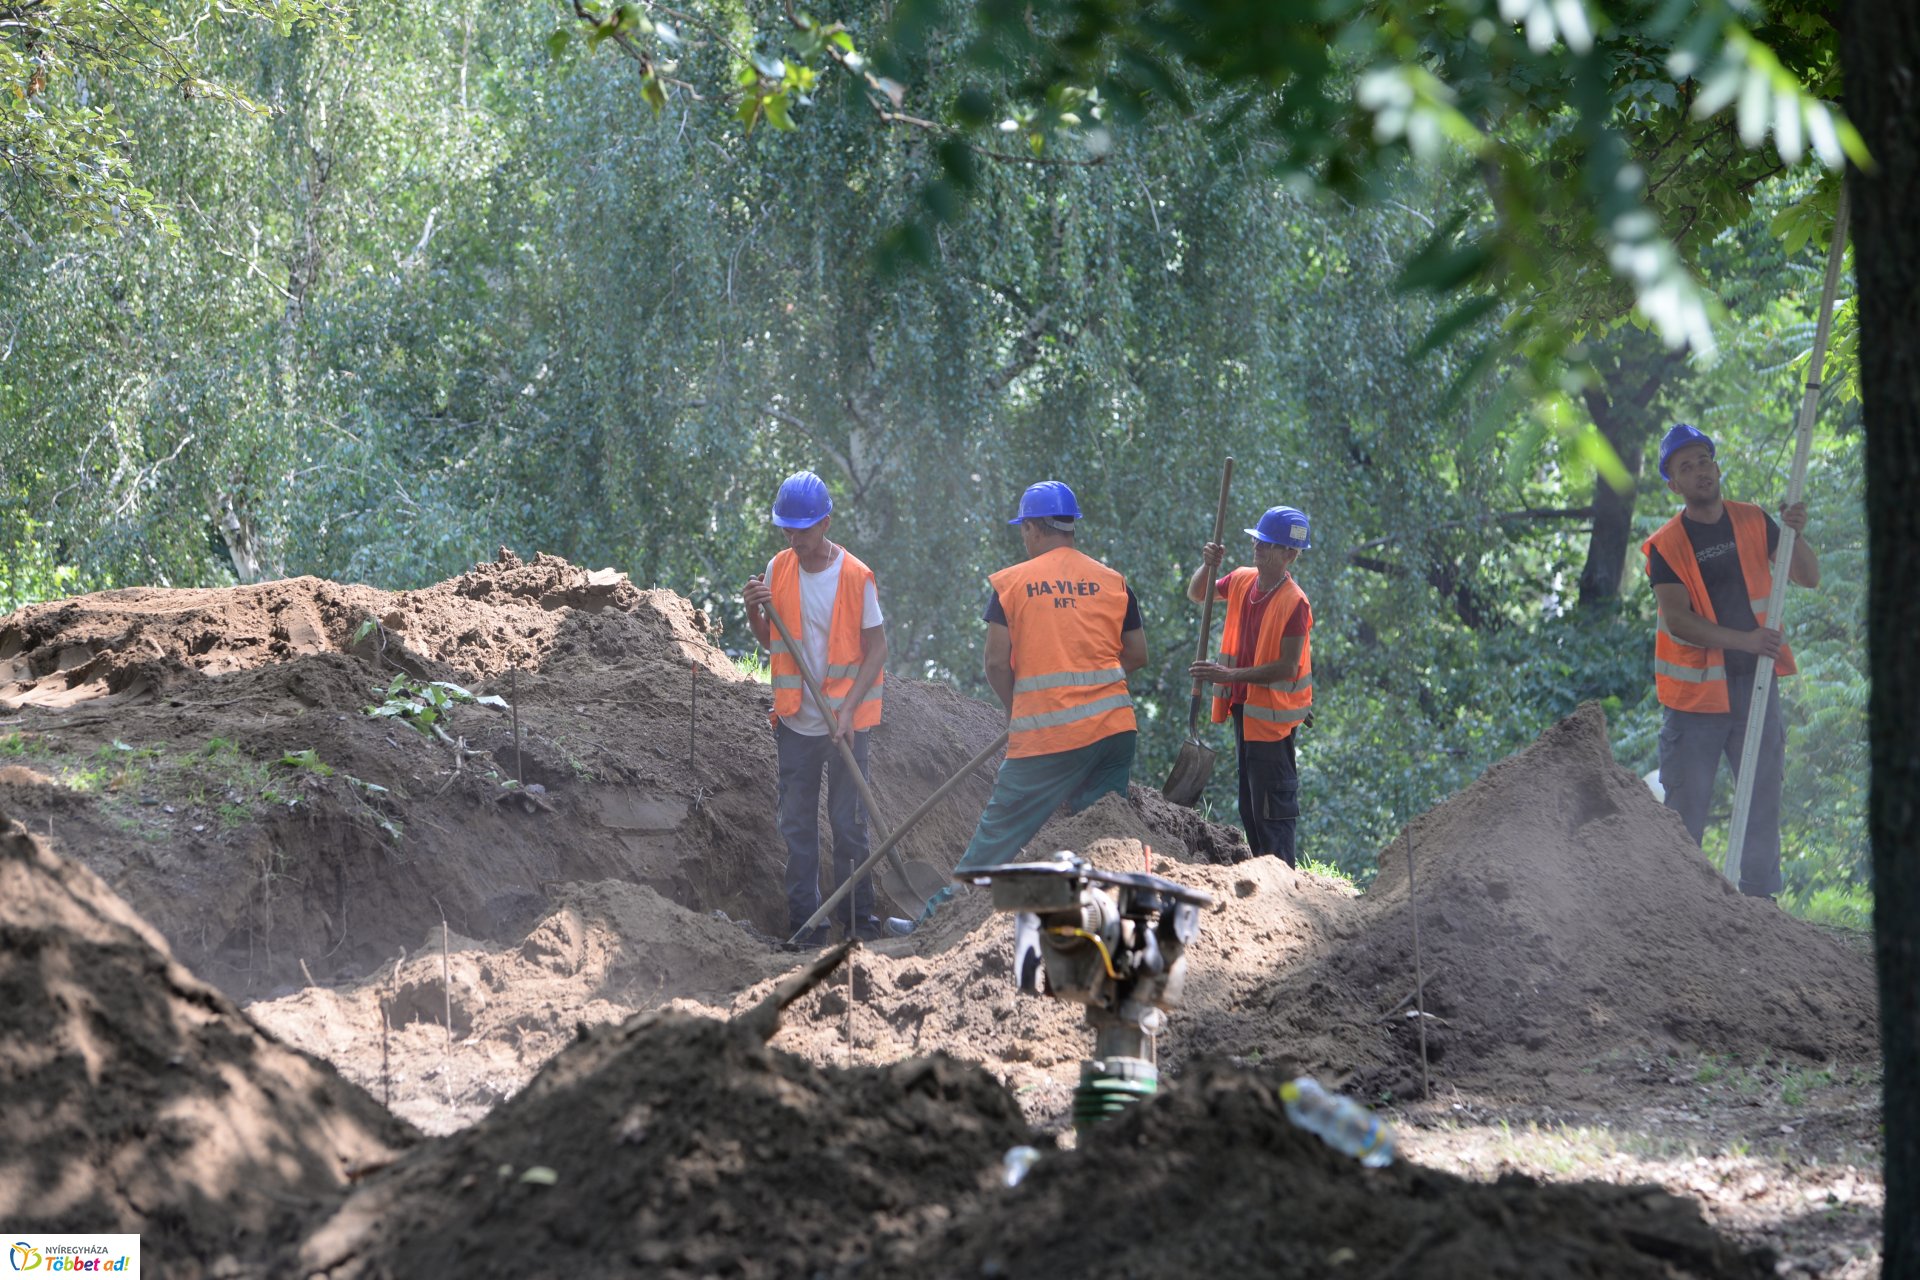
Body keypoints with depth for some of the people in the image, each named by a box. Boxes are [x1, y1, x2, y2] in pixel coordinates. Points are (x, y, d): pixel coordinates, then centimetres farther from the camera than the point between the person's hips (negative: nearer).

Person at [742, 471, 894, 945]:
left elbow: (877, 647, -7)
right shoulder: (778, 570, 2)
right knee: (797, 825, 5)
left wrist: (848, 709, -15)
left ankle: (858, 918, 10)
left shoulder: (855, 576, -10)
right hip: (795, 720, 4)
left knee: (848, 822, 1)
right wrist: (753, 611, -9)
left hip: (845, 720, -4)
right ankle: (804, 921, 10)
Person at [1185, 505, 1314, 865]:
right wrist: (1208, 566, -4)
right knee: (1250, 808, 17)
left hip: (1273, 717, -9)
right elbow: (1196, 594, 18)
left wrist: (1231, 675, -28)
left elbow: (1288, 666, -23)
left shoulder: (1294, 602, -20)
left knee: (1272, 811, -7)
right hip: (1244, 709, 9)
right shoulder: (1242, 581, 3)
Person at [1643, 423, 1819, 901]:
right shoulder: (1665, 547, -5)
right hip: (1696, 690, -3)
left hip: (1754, 682, 3)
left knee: (1764, 797, 6)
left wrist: (1795, 536, -13)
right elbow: (1677, 620, -15)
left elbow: (1809, 578, 7)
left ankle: (1760, 896, 14)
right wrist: (1745, 639, -24)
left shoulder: (1753, 523, 6)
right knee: (1684, 808, -3)